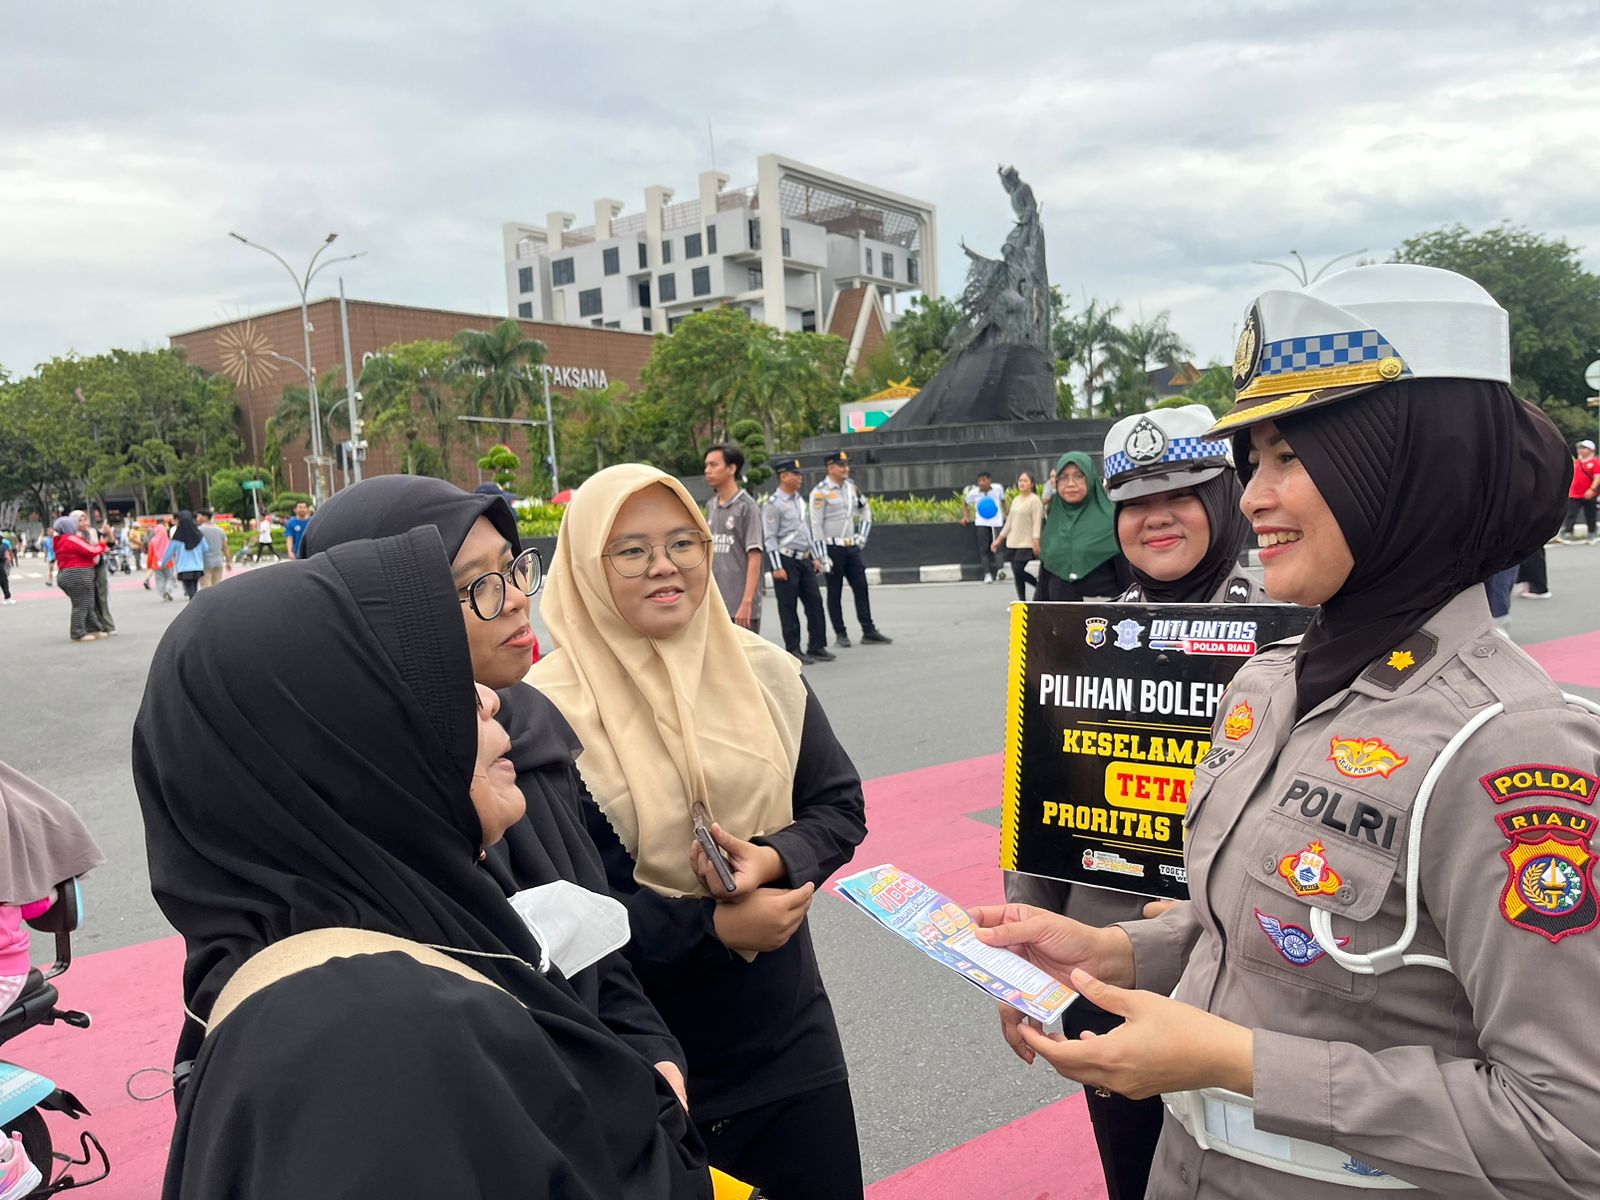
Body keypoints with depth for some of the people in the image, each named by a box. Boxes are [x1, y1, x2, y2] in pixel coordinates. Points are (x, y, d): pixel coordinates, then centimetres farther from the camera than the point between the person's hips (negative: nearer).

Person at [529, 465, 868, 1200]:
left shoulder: (764, 672, -3)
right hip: (641, 1056, -4)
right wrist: (715, 927, -21)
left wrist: (773, 860, -18)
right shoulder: (549, 712, -16)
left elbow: (840, 807, 3)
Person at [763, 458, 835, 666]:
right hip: (786, 560, -8)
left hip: (804, 560, 8)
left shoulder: (799, 500, 14)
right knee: (788, 607, -1)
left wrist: (816, 557, 17)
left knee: (814, 601, 5)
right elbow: (769, 538, -13)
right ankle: (793, 650, 7)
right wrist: (777, 567, -17)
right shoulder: (774, 504, -10)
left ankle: (817, 647, 13)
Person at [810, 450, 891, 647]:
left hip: (852, 548, 6)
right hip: (833, 548, -6)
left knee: (861, 588, 3)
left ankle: (869, 631, 6)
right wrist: (823, 556, -17)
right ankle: (840, 634, 9)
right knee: (835, 592, 2)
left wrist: (862, 535, 13)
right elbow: (816, 525, -13)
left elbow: (866, 510, 25)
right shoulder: (820, 492, -10)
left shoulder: (852, 487, 10)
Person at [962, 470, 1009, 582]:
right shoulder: (974, 493, -9)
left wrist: (1007, 514, 7)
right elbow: (965, 504, 10)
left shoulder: (998, 488, -8)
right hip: (981, 522, 1)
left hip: (997, 521, -1)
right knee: (983, 549, -4)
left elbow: (1003, 501, 10)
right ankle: (987, 574, -3)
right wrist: (966, 517, 0)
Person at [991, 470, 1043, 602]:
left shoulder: (1035, 500, -7)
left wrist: (1036, 542, -22)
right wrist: (999, 539, 15)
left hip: (1026, 544, -7)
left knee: (1018, 571, -15)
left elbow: (1037, 522, -13)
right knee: (1016, 573, 5)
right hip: (1012, 543, 7)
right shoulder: (1016, 500, 15)